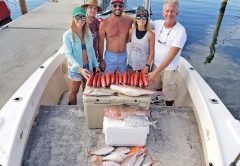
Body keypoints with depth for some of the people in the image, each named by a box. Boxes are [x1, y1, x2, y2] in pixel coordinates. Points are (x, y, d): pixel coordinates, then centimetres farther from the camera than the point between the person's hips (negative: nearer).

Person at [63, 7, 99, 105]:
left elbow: (91, 50, 7)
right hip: (75, 69, -4)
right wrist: (79, 68, -34)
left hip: (88, 67, 4)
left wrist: (95, 65, 8)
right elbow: (68, 54, -22)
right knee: (74, 92, 14)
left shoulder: (88, 32, -2)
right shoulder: (67, 35, -17)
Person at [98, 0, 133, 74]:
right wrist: (101, 59, -4)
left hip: (123, 56, 3)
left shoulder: (128, 21, -6)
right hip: (110, 56, -3)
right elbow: (101, 42, -7)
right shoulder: (104, 23, -15)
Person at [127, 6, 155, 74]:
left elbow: (151, 53, -9)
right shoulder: (131, 31, -4)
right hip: (131, 64, 4)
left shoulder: (150, 34, -14)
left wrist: (147, 66, -10)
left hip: (143, 66, -3)